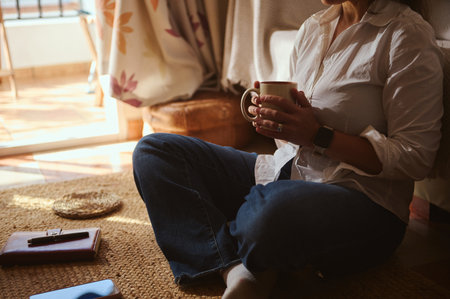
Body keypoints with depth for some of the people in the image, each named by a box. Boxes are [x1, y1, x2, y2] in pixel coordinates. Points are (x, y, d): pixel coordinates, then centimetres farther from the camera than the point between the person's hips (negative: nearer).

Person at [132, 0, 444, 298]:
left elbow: (416, 157, -13)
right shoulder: (312, 27, 13)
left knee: (272, 211, -43)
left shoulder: (407, 35, -9)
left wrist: (317, 136, -18)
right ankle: (236, 269, -23)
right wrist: (271, 119, -4)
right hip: (283, 173, 8)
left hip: (363, 201, -7)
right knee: (152, 151, -4)